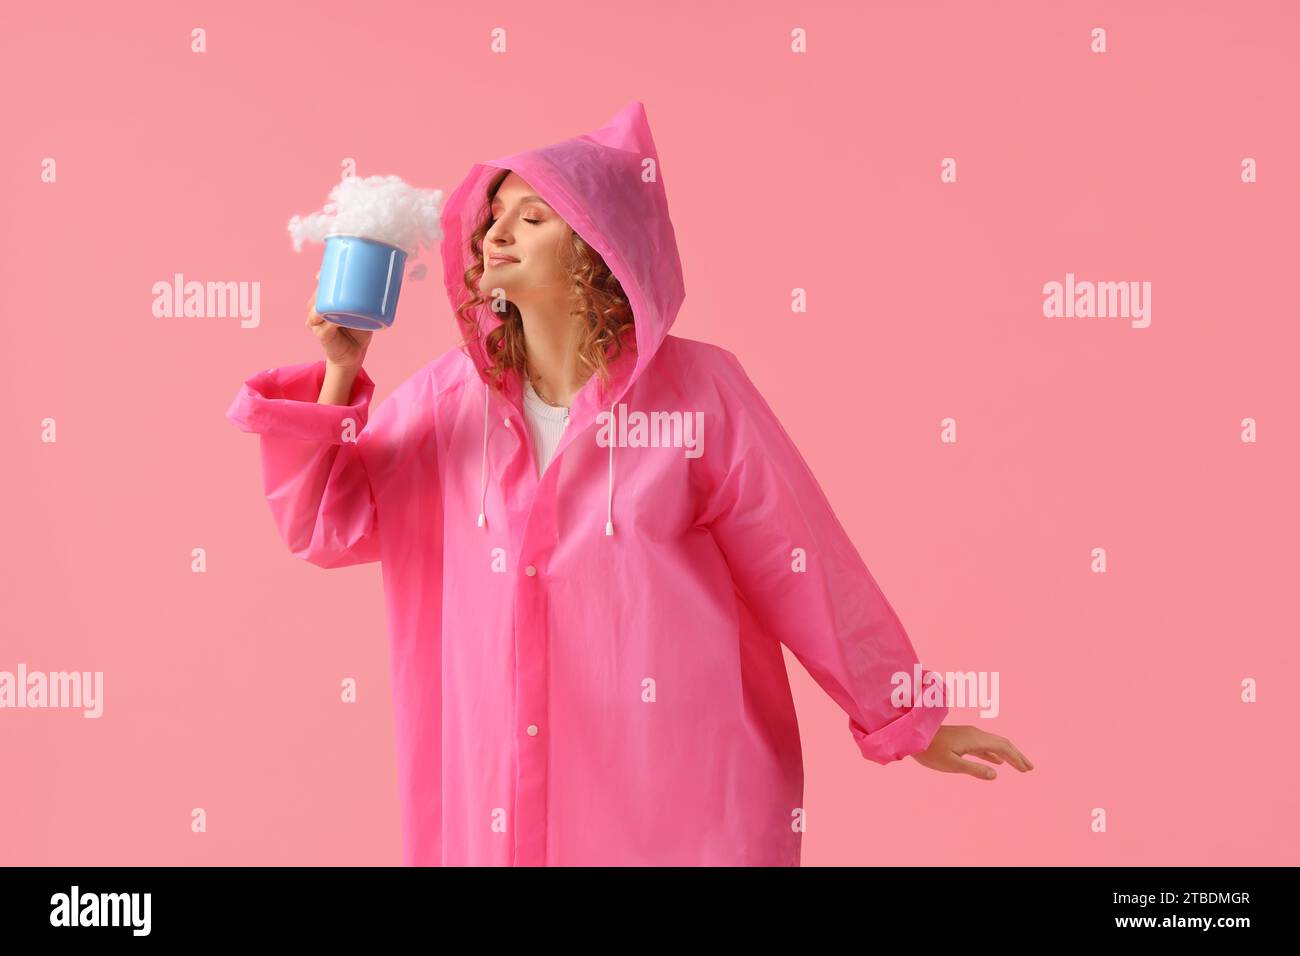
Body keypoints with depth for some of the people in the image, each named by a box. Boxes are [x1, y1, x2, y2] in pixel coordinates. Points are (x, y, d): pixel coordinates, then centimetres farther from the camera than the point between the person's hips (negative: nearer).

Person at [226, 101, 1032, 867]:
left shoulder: (696, 387, -9)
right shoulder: (451, 395, 1)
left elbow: (802, 568, -3)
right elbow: (327, 525, 5)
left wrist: (907, 719, 3)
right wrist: (340, 373, -7)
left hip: (682, 790, -3)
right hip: (505, 795, 3)